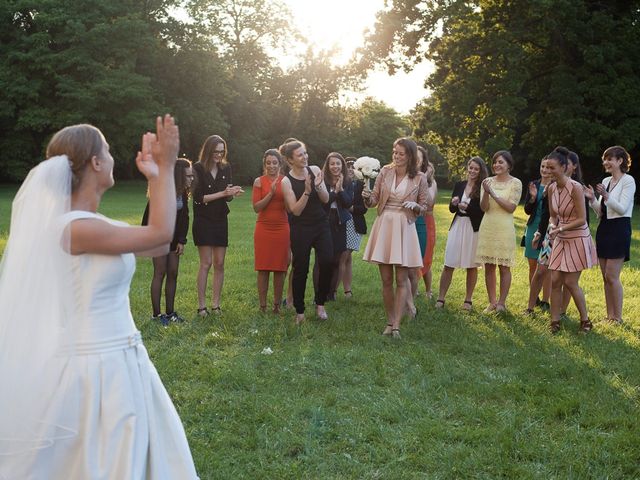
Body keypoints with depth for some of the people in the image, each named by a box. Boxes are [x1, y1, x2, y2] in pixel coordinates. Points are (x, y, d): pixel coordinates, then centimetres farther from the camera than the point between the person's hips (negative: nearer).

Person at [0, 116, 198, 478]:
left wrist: (156, 177, 13)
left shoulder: (91, 225, 7)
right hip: (95, 367, -10)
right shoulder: (77, 227, -21)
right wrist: (166, 167, -11)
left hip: (115, 360, 10)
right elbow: (161, 234, -18)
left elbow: (157, 248, 12)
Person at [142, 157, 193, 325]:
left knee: (173, 273, 7)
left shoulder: (183, 193, 2)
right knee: (160, 273, -6)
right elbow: (149, 215, -16)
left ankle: (169, 312, 15)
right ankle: (156, 314, 1)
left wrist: (182, 241, -1)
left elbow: (184, 217, 5)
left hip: (173, 238, 7)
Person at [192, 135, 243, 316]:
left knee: (219, 263, 4)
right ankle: (202, 306, 0)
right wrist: (222, 193, -19)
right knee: (206, 263, -6)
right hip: (203, 221, -4)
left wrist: (232, 193, -16)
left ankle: (216, 304, 12)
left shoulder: (225, 168, 5)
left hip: (221, 221, 5)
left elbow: (228, 197, 7)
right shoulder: (198, 168, -8)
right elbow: (198, 197, -14)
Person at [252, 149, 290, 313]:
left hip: (282, 228, 1)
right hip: (264, 228, -1)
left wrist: (283, 190, -12)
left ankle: (277, 304, 14)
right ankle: (262, 305, 7)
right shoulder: (259, 181, 2)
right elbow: (256, 207, -5)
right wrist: (271, 193, -16)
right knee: (263, 268, 0)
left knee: (280, 268, 3)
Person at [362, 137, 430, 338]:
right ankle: (390, 322, 18)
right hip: (383, 225, 2)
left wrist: (414, 206, -15)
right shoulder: (385, 171, 3)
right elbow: (374, 200, 6)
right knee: (386, 279, 6)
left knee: (401, 280, -3)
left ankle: (396, 325, 0)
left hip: (404, 228, -2)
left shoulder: (419, 178, -2)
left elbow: (424, 207, 6)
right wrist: (367, 196, -16)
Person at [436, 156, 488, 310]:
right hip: (457, 226, 3)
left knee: (471, 266, 6)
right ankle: (441, 298, 3)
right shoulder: (459, 185, 8)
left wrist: (467, 207, -20)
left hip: (474, 229, -3)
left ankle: (468, 299, 17)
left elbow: (483, 211, -11)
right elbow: (451, 209, 12)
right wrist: (454, 203, -9)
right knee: (448, 265, 0)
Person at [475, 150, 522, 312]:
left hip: (505, 229, -3)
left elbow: (511, 207, -9)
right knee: (489, 267, 6)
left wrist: (494, 194, -15)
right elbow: (484, 208, 0)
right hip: (487, 227, 3)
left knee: (504, 267, 1)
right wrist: (486, 193, -17)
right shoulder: (488, 182, 6)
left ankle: (501, 303, 8)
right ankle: (492, 302, 15)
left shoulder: (515, 183, -2)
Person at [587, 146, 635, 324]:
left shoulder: (628, 181, -8)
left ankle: (618, 317, 1)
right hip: (604, 229, 8)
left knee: (612, 276, -9)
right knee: (606, 277, 9)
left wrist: (606, 196, -27)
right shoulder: (605, 181, 13)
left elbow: (622, 208, -16)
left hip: (619, 229, -8)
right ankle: (610, 315, 16)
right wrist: (593, 199, -3)